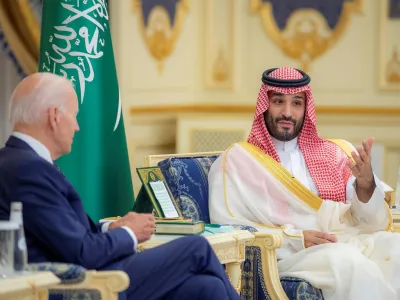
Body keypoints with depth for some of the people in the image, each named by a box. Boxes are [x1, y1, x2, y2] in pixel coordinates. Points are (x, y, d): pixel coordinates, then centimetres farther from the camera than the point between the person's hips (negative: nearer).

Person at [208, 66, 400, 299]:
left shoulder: (334, 153, 19)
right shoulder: (236, 161, 9)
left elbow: (374, 223, 11)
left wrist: (366, 185, -11)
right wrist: (295, 238, -13)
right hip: (286, 256, -4)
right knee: (350, 263, -36)